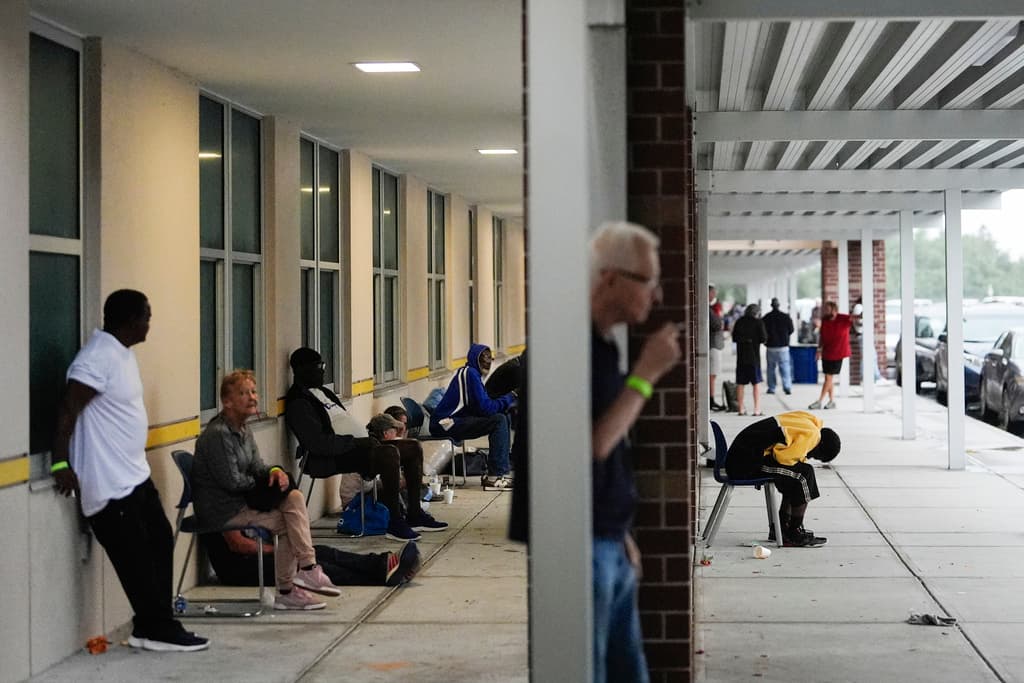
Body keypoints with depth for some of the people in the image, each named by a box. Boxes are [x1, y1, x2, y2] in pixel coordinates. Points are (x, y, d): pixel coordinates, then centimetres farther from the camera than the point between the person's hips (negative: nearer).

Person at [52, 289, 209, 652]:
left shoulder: (122, 352, 12)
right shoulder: (99, 357, -19)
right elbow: (67, 411, -22)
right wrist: (61, 464, -23)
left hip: (135, 474, 10)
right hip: (109, 483, -10)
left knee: (160, 544, 13)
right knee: (136, 560, -1)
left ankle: (150, 628, 20)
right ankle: (159, 630, 9)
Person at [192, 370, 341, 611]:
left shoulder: (243, 430, 12)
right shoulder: (218, 434, -19)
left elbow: (256, 467, 12)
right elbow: (232, 481, -21)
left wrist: (275, 471, -11)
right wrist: (264, 483, -3)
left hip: (239, 499, 9)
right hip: (220, 509, -9)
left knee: (294, 497, -10)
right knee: (287, 523, -14)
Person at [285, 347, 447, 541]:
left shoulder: (322, 392, 21)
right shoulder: (298, 403, -11)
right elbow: (317, 443, -22)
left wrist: (367, 437, 9)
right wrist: (355, 442, -18)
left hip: (358, 445, 11)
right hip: (336, 458, -11)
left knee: (414, 447, 6)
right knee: (389, 452, -32)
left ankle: (414, 515, 8)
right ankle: (395, 523, -25)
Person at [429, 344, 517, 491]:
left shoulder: (472, 373, 19)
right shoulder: (470, 373, -13)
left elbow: (484, 405, 17)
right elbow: (485, 407, -19)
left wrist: (506, 402, 1)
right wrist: (509, 398, -9)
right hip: (445, 424, -10)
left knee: (504, 417, 10)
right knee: (499, 421, -21)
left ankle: (496, 472, 6)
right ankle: (495, 476, -22)